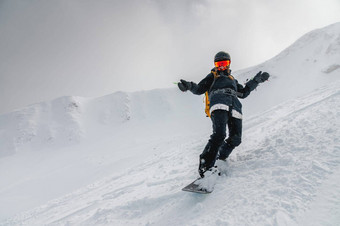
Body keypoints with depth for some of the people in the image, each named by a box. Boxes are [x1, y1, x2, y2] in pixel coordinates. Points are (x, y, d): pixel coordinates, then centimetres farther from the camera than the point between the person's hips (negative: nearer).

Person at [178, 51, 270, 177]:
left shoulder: (232, 79, 42)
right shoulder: (212, 76, 30)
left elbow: (243, 93, 40)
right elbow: (199, 89, 17)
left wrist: (256, 81, 39)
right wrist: (189, 86, -4)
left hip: (234, 107, 5)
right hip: (219, 104, -5)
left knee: (235, 139, -10)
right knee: (219, 135, -26)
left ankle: (221, 157, 12)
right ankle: (205, 166, -24)